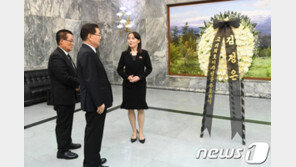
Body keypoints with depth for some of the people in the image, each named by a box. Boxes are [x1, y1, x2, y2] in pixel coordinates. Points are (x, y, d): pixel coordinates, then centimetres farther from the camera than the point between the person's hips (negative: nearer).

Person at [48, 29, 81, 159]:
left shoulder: (65, 55, 12)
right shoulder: (56, 57, -20)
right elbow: (65, 77, -26)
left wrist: (77, 84, -1)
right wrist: (79, 84, -12)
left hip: (69, 96, 10)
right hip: (62, 97, -9)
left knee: (67, 122, 21)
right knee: (63, 123, 2)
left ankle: (67, 143, 37)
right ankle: (62, 150, 15)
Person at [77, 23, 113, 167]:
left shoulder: (86, 52, 13)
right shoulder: (88, 54, -20)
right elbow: (91, 81, -24)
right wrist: (99, 103, -21)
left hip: (95, 101, 11)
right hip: (94, 103, -11)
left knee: (93, 132, 21)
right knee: (93, 133, 2)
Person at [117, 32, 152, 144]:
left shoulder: (144, 53, -3)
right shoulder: (124, 54, 2)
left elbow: (149, 68, -1)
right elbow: (119, 69, 4)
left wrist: (139, 77, -14)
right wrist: (127, 76, -13)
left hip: (140, 84, -1)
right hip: (127, 85, 2)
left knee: (140, 109, 5)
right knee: (130, 109, 7)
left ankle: (141, 132, 21)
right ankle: (134, 132, 23)